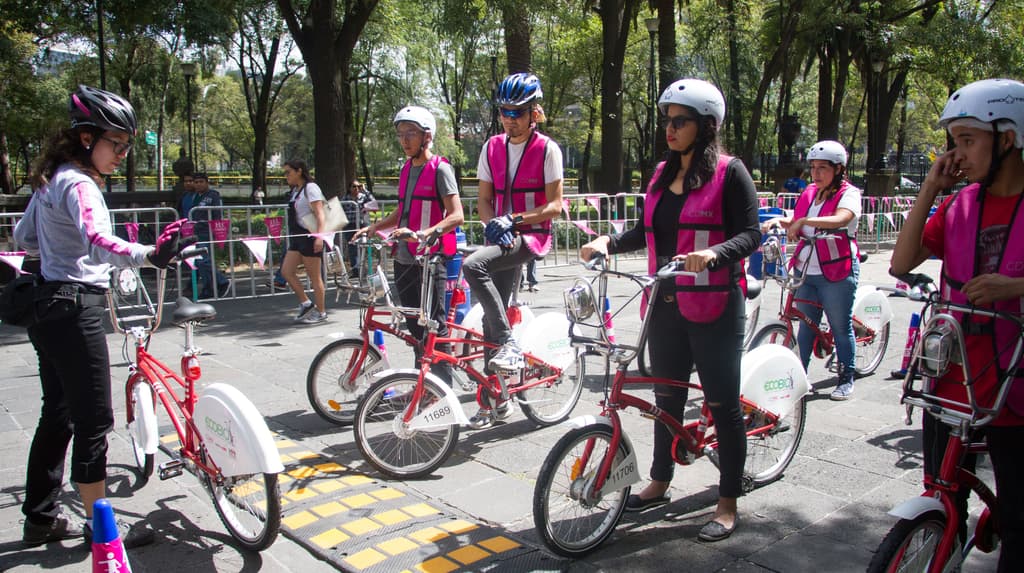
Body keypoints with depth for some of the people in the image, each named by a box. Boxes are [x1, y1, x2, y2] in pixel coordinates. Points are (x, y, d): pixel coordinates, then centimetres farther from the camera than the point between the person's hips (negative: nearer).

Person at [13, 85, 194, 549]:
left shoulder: (49, 181, 13)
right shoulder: (78, 184, -17)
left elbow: (23, 237, 24)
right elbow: (98, 243, -38)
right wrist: (149, 255, -54)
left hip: (49, 306, 10)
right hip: (76, 308, -10)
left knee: (57, 415, 18)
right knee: (94, 420, -1)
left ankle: (41, 518, 30)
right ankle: (101, 526, 10)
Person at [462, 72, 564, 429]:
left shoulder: (547, 149, -6)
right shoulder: (492, 148, 8)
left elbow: (554, 206, -10)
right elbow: (484, 201, 8)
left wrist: (513, 220, -20)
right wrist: (493, 224, -13)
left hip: (532, 236, -5)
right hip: (502, 237, 5)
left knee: (473, 265, -31)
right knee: (492, 321, 4)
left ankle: (510, 345, -20)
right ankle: (497, 401, 17)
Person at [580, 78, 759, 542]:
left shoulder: (729, 172, -6)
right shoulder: (662, 174, 12)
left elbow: (750, 234, -11)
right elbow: (647, 231, 14)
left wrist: (713, 252, -30)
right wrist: (609, 242, -2)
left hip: (713, 306, -6)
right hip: (666, 304, 7)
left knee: (723, 403, 2)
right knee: (666, 396, 17)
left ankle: (728, 503, 16)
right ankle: (659, 483, 33)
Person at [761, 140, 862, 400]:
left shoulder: (849, 193, -6)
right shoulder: (809, 193, 13)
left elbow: (840, 219, -26)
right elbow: (796, 222, 11)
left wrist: (804, 221, -34)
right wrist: (779, 220, -10)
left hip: (837, 272, -5)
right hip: (806, 270, 5)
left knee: (841, 327, 5)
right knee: (806, 326, 10)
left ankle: (846, 379, 17)